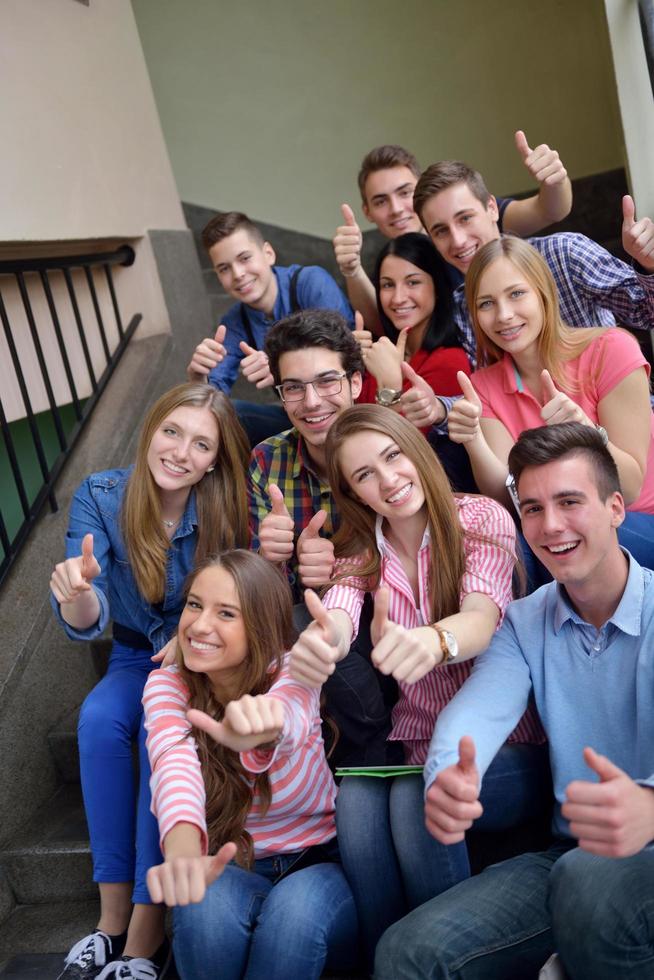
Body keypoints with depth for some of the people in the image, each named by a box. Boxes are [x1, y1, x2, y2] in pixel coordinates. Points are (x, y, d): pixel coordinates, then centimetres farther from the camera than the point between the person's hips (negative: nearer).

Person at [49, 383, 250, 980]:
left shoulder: (229, 511, -16)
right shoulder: (101, 498, -13)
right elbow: (87, 624, -20)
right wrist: (77, 594, -43)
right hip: (136, 659, 2)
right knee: (98, 719, -28)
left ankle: (146, 931, -20)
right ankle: (113, 912, -17)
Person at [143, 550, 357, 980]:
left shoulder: (291, 671, -17)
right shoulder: (167, 685, -11)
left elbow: (288, 720, -43)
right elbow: (175, 760, -33)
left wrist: (261, 726, -68)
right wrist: (183, 848, -55)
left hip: (319, 863, -1)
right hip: (229, 869, 2)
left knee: (295, 911, -34)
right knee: (204, 907, -31)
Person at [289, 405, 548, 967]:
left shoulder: (481, 519, -8)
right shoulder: (361, 550, 2)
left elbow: (482, 618, -28)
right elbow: (337, 614, -20)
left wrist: (431, 641, -53)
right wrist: (318, 642, -46)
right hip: (417, 747, 3)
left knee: (417, 799, -30)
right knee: (356, 800, -27)